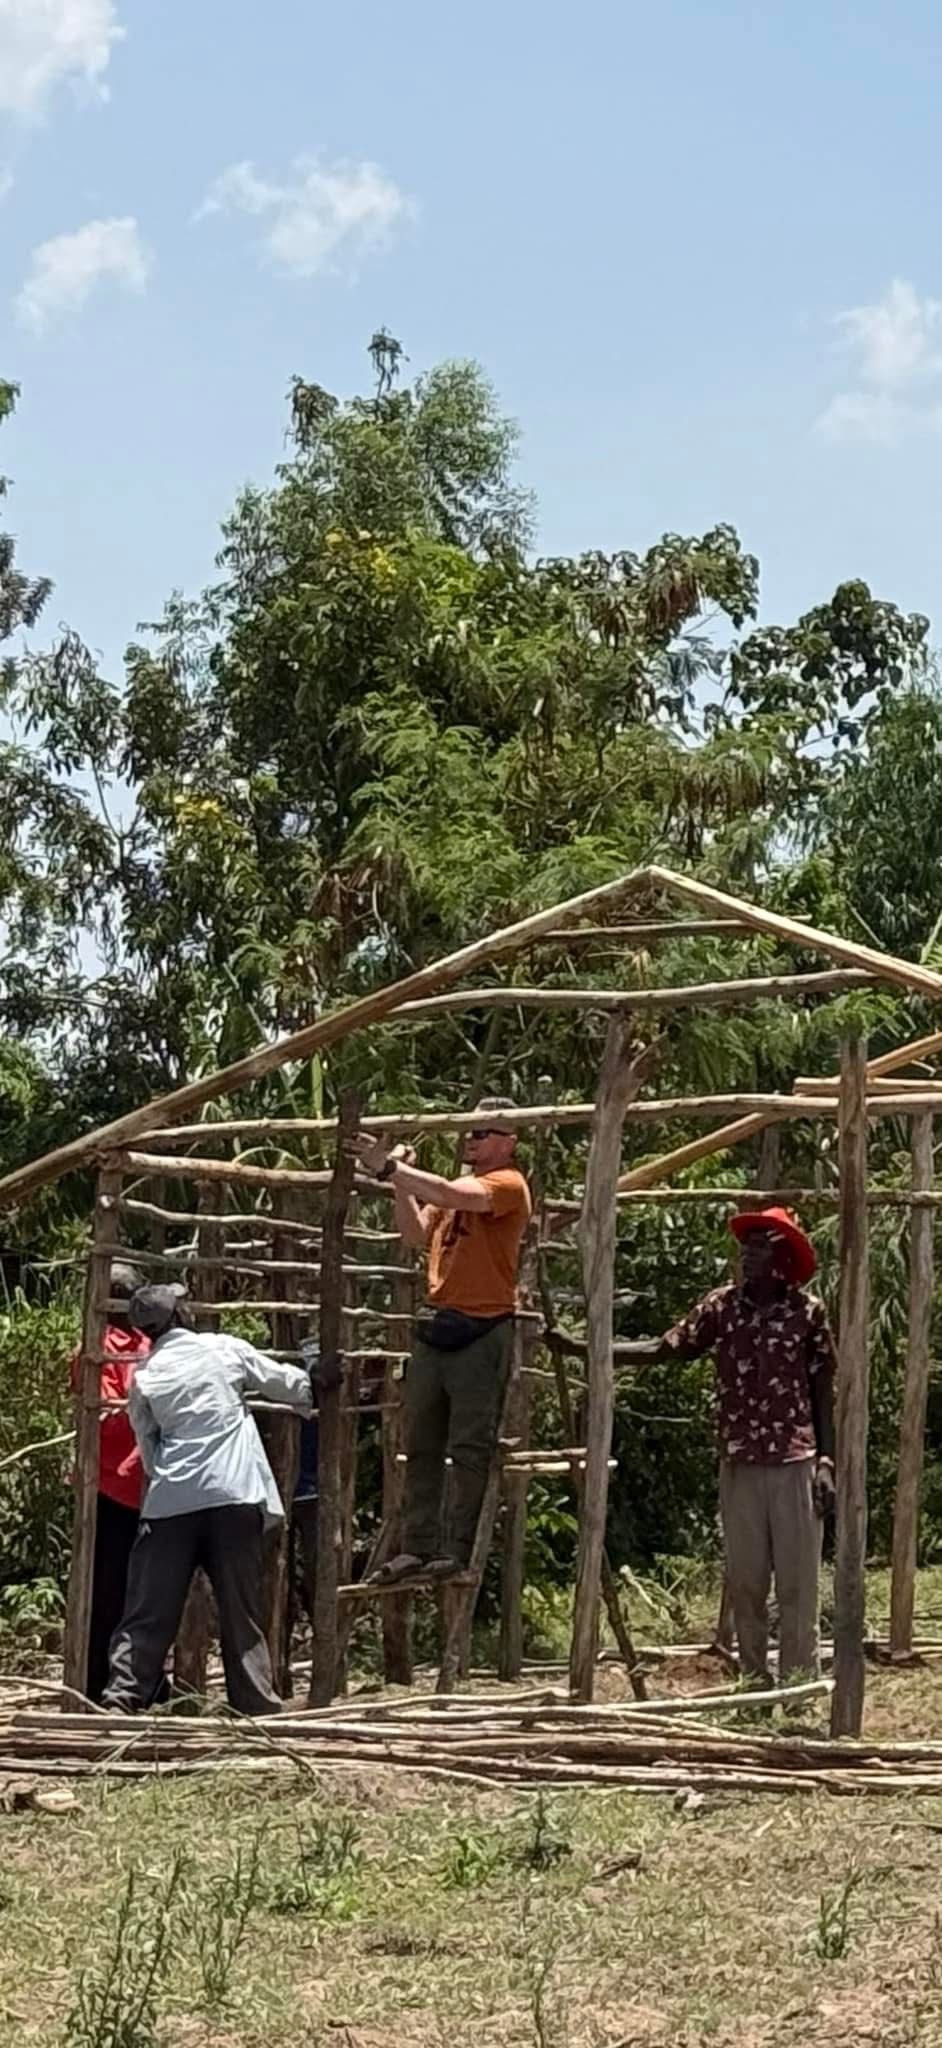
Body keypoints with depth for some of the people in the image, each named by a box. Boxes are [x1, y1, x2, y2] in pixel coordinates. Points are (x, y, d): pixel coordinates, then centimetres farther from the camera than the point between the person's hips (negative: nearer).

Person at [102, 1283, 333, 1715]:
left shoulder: (143, 1379, 10)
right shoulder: (224, 1349, 7)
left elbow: (149, 1453, 13)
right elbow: (286, 1384, 19)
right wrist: (316, 1385, 39)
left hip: (171, 1501, 1)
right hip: (233, 1496, -1)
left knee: (148, 1614, 3)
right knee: (241, 1612, 7)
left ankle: (121, 1700, -7)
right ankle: (259, 1708, 7)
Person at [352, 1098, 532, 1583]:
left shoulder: (507, 1184, -6)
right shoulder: (460, 1184, 20)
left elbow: (450, 1194, -24)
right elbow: (417, 1234, 15)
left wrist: (392, 1168, -23)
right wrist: (401, 1180, 4)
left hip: (481, 1333, -8)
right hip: (436, 1326, 8)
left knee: (470, 1449, -5)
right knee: (421, 1446, 8)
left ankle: (463, 1549, -1)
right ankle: (419, 1547, 11)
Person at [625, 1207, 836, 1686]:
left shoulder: (807, 1310, 0)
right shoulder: (721, 1307, 4)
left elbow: (824, 1390, 3)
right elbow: (663, 1347, 1)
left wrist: (826, 1462, -3)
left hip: (795, 1463, -3)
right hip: (739, 1464, 3)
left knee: (797, 1582, -1)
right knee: (744, 1581, 7)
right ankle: (754, 1683, 16)